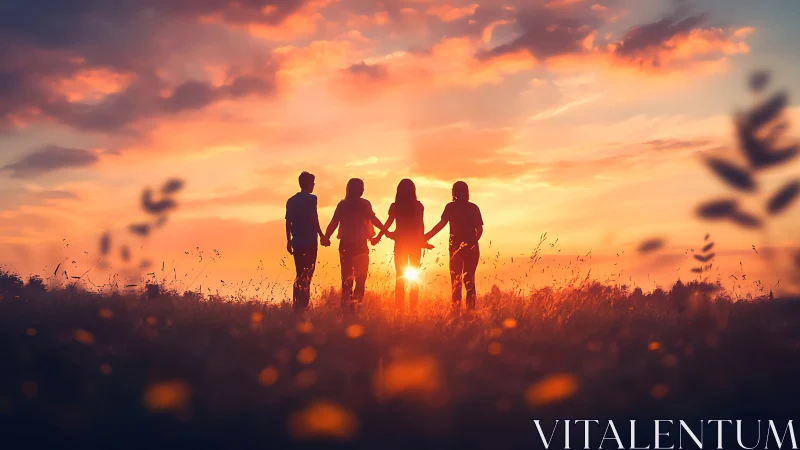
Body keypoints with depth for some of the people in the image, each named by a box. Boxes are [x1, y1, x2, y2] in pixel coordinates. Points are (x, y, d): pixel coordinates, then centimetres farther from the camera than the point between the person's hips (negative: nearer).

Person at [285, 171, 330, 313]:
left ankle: (296, 304, 13)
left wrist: (288, 241, 16)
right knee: (307, 274, -6)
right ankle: (303, 305, -14)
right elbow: (314, 220, -13)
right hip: (310, 241, -6)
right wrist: (322, 236, -8)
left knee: (299, 274, 14)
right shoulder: (311, 199, -6)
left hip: (296, 242, 6)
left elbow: (288, 222, 11)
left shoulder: (291, 201, 12)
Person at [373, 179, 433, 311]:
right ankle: (413, 308, 5)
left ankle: (399, 308, 3)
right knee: (414, 276, 10)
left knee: (400, 276, 9)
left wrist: (378, 237, 3)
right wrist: (423, 240, 9)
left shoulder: (395, 206, -7)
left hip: (400, 243, 0)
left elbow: (388, 222, -7)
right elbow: (421, 225, -3)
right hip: (415, 242, 0)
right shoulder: (418, 206, -4)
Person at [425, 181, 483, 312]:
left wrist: (425, 237, -8)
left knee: (456, 278, 4)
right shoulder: (474, 207, 6)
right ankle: (471, 308, 3)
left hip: (456, 245, -2)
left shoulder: (451, 207, -3)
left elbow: (441, 224, -11)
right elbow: (480, 229, 4)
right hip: (472, 246, 2)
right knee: (469, 278, 8)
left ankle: (456, 309, -1)